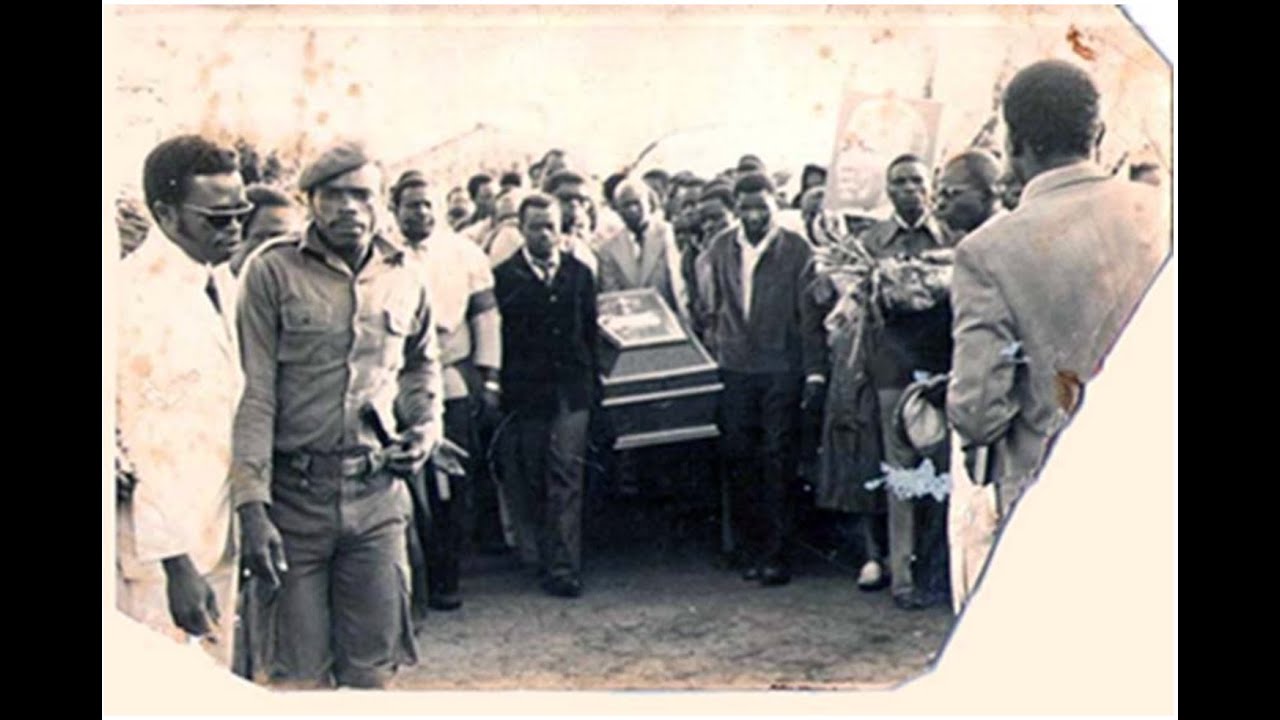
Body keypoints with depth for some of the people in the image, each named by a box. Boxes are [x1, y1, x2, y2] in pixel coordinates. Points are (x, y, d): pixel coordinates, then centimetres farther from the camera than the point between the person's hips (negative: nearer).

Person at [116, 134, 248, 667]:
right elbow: (135, 441, -18)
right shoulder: (134, 290, -16)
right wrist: (174, 562, -19)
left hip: (219, 536, 8)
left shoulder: (224, 284, 9)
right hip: (162, 549, -7)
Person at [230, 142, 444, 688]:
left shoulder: (404, 277, 8)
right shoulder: (273, 273, -5)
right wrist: (252, 504, -14)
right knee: (300, 673, 5)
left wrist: (426, 425, 8)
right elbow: (254, 395, -8)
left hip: (379, 494, 3)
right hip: (296, 494, -3)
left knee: (372, 666, 10)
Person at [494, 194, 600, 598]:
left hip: (570, 393, 1)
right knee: (526, 481, 7)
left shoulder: (579, 274, 10)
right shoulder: (503, 277, 0)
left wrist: (592, 384, 5)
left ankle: (563, 566, -1)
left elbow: (591, 333, 11)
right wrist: (497, 387, -5)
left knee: (566, 477, -4)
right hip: (524, 394, -1)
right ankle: (538, 555, 23)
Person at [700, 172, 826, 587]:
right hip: (734, 369, 3)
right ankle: (749, 551, 15)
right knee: (738, 460, 4)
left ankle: (775, 554, 5)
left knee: (778, 463, -2)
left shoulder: (796, 250, 0)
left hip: (781, 370, -3)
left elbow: (810, 315, -1)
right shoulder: (720, 250, 9)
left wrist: (814, 371, -5)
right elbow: (712, 310, 14)